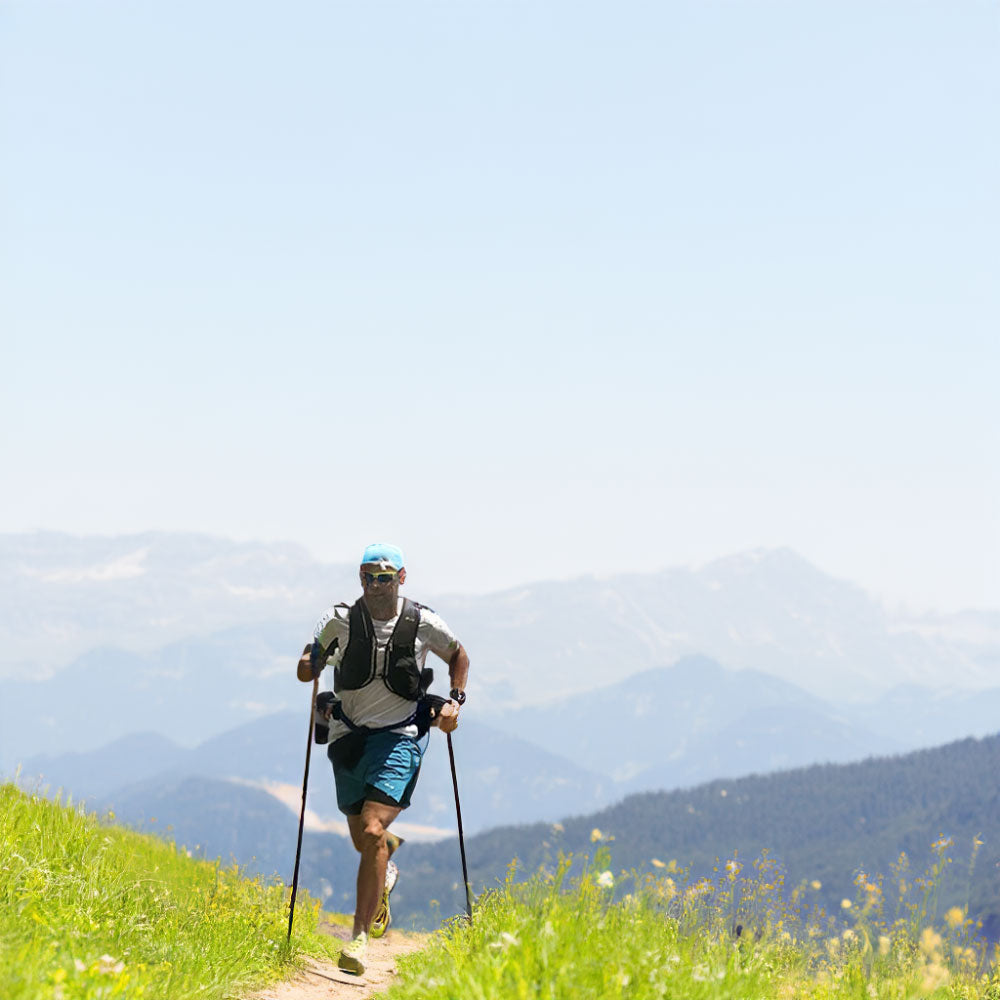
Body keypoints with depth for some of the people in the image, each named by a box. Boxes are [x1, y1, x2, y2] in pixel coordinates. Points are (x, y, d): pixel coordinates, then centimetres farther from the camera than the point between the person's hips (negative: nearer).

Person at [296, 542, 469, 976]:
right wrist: (313, 660, -20)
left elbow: (458, 656, 15)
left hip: (399, 738, -3)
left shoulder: (424, 623, -4)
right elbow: (304, 670, 3)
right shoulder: (340, 620, -4)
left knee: (372, 832, -20)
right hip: (349, 739, 3)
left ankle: (359, 937, -17)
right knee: (363, 840, 14)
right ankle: (385, 875, 54)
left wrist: (456, 700, 0)